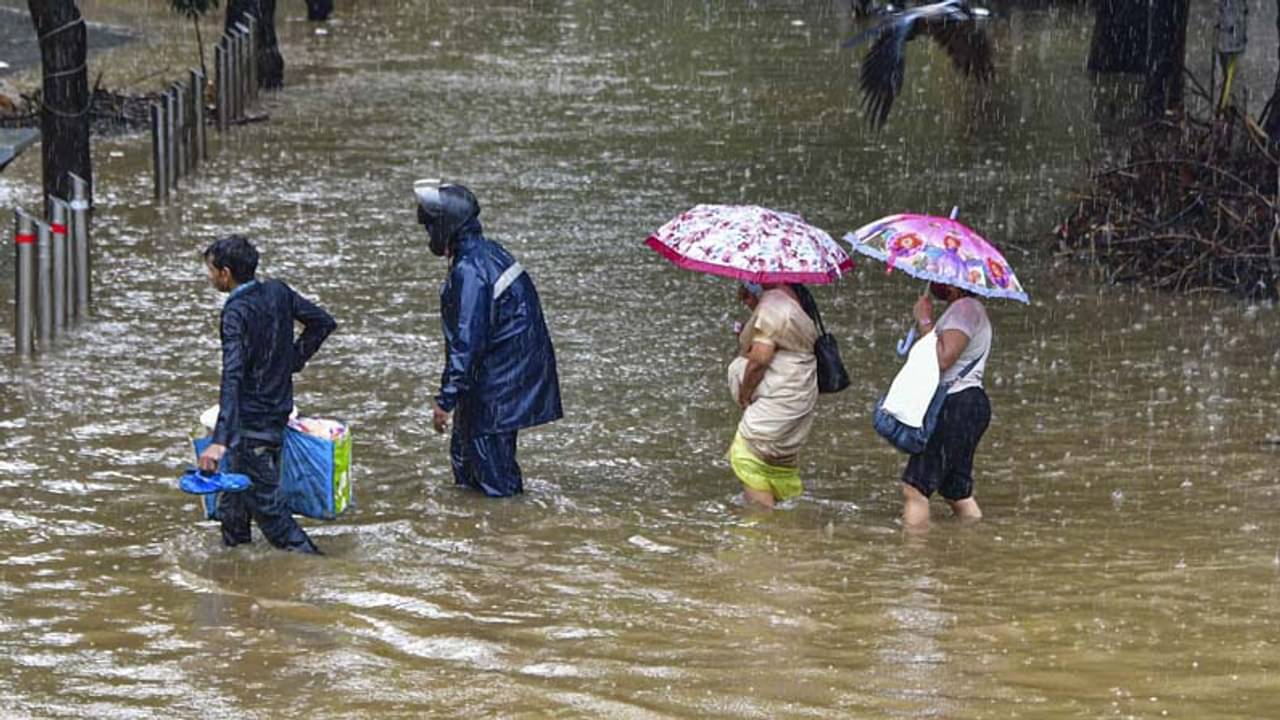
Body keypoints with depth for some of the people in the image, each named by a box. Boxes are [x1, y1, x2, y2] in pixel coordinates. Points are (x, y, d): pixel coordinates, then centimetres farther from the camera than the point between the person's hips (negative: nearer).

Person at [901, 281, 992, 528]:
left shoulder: (964, 309, -12)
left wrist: (925, 322, -14)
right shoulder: (967, 309, 21)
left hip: (957, 405, -11)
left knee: (915, 487, -13)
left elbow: (943, 359, -22)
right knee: (958, 491, 14)